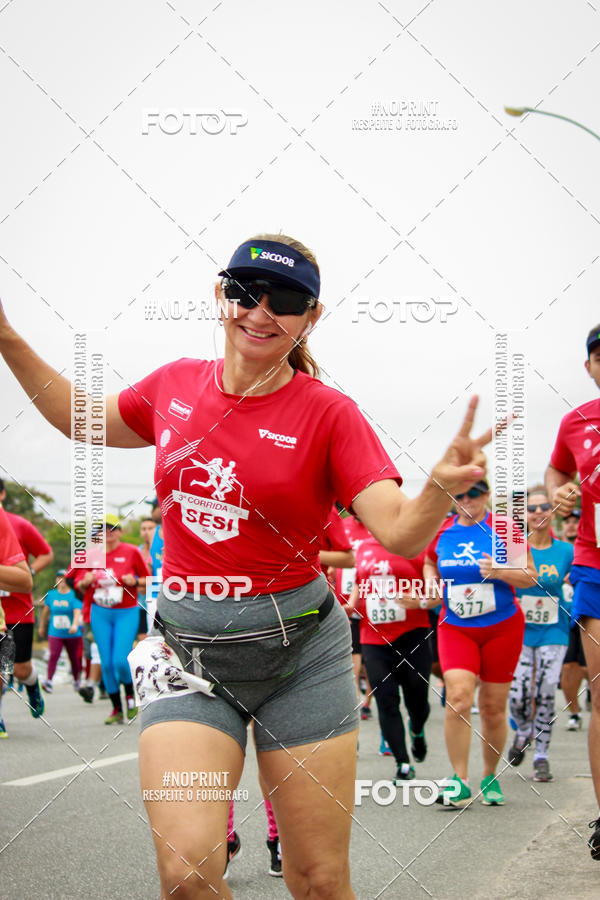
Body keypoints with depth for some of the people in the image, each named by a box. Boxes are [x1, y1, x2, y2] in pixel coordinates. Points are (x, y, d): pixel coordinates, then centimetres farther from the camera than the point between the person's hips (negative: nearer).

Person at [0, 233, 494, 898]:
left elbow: (400, 534, -15)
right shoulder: (175, 384, 4)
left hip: (298, 647, -2)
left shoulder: (328, 413, -6)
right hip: (188, 645, 2)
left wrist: (441, 487, -35)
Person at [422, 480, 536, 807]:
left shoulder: (505, 529, -3)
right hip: (455, 628, 1)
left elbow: (530, 576, -4)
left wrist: (499, 572, -22)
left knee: (493, 707, 5)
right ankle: (459, 780, -14)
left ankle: (490, 777, 24)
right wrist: (431, 585, 3)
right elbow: (430, 563, 24)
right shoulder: (441, 531, 5)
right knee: (458, 697, -19)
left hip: (502, 628, -1)